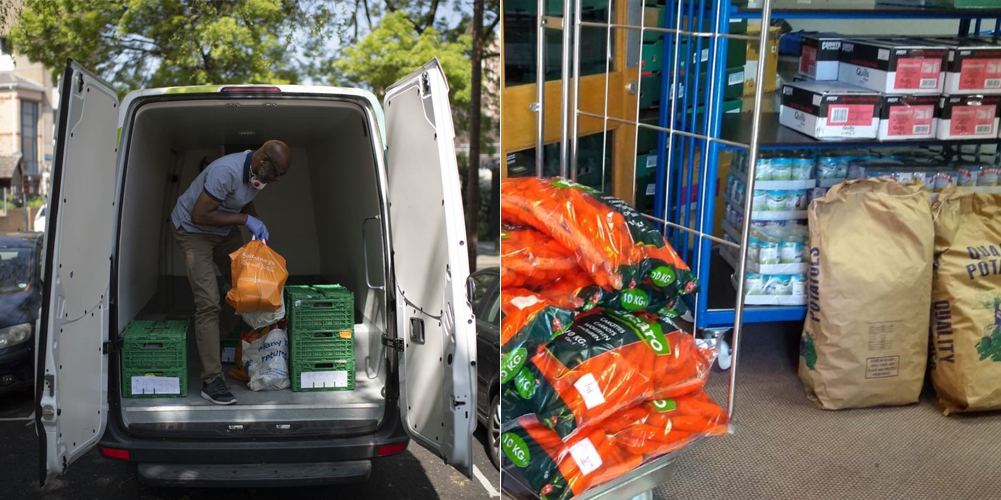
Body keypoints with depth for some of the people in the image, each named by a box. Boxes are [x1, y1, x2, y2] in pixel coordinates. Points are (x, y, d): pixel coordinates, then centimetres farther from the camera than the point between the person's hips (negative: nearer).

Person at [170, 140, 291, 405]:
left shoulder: (259, 171, -7)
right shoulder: (227, 172, -35)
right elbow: (199, 215, -32)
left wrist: (258, 227, -4)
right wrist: (245, 220, -29)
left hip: (224, 229, 8)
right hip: (192, 229, -8)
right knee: (208, 302, -15)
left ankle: (216, 341, 29)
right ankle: (211, 381, -13)